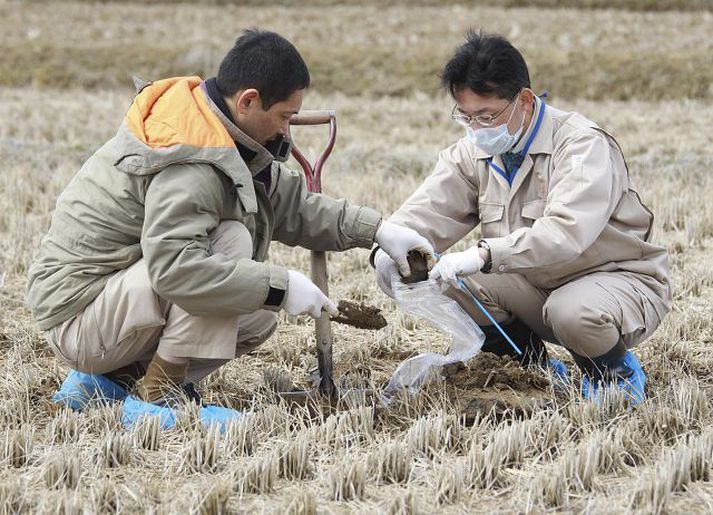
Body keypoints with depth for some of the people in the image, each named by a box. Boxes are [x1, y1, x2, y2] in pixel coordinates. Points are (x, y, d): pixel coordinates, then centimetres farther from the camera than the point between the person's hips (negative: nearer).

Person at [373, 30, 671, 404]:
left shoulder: (583, 145, -22)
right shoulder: (473, 153, 1)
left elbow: (566, 232, -38)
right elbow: (428, 211, -9)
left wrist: (484, 255, -49)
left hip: (618, 279, -6)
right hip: (538, 287, 6)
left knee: (573, 312, -39)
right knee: (452, 282, -17)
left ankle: (614, 373, -3)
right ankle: (537, 370, 5)